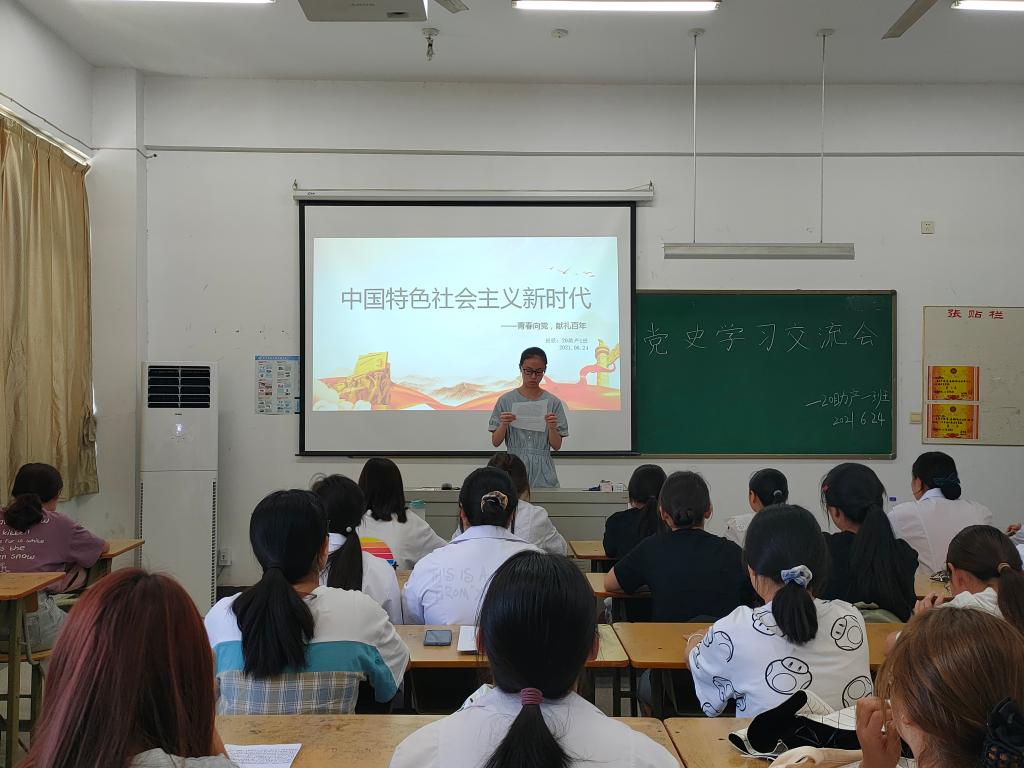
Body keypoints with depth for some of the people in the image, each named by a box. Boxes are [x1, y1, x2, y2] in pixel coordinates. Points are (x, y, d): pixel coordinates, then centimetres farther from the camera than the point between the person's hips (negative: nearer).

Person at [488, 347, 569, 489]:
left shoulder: (553, 402, 1)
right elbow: (495, 442, 1)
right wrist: (504, 424, -17)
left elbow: (557, 446, 0)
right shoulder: (506, 400, 0)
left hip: (543, 473, 1)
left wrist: (552, 427, -18)